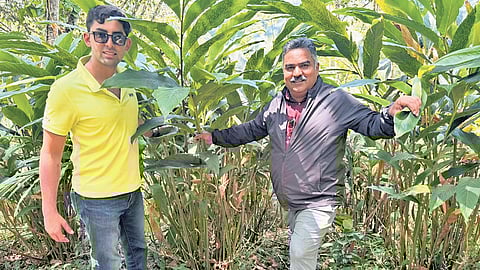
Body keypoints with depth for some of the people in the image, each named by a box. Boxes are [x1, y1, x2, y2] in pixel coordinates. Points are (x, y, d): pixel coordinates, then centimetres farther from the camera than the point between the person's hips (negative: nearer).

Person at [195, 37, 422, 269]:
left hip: (318, 202, -6)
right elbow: (250, 130, 16)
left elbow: (372, 124, -14)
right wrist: (214, 136, 14)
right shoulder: (276, 104, 5)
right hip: (290, 202, 6)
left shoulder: (337, 100, -12)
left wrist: (392, 112, -36)